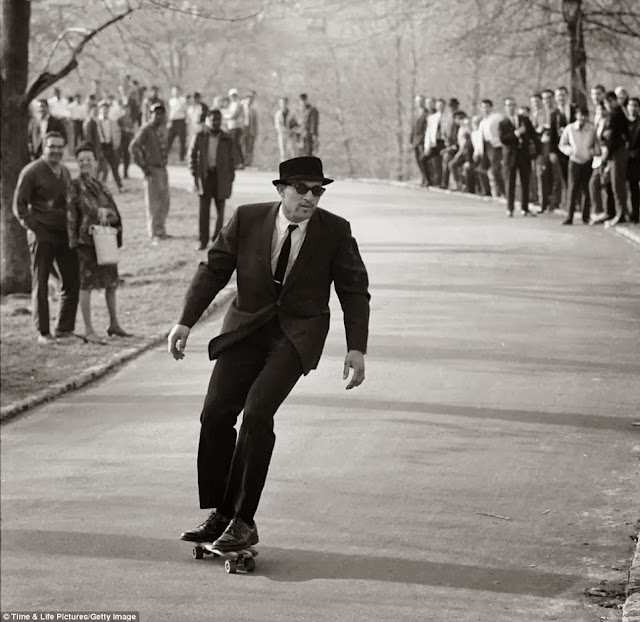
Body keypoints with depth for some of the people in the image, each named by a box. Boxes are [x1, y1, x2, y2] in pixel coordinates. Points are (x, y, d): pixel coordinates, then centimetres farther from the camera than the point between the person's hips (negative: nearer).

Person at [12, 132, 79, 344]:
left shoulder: (65, 171, 14)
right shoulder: (31, 172, -6)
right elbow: (19, 206, -5)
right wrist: (34, 228, -12)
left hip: (65, 234, 6)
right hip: (42, 236, -6)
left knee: (71, 282, 6)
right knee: (40, 284, 0)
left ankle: (64, 328, 17)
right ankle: (43, 332, 5)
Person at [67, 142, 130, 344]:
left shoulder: (101, 186, 12)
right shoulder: (75, 186, -5)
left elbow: (115, 213, 10)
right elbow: (71, 215, -9)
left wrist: (106, 212, -13)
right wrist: (73, 241, -15)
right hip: (87, 241, -7)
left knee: (111, 282, 15)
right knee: (86, 284, -2)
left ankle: (114, 324, 28)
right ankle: (88, 331, 1)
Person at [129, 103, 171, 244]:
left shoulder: (162, 129, 11)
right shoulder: (146, 130, -13)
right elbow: (133, 147, -18)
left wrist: (165, 160, 14)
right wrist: (143, 166, -17)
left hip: (163, 168, 8)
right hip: (152, 169, -8)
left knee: (165, 201, 12)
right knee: (153, 203, -3)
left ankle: (161, 230, 25)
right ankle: (154, 234, 3)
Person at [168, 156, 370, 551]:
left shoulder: (335, 231, -5)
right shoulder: (248, 220, -2)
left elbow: (354, 291, 2)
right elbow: (214, 270, 4)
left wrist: (357, 348, -7)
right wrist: (186, 322, -3)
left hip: (297, 335, -3)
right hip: (247, 327, 3)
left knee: (257, 412, -20)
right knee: (216, 413, -6)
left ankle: (244, 521, -12)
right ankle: (220, 514, 9)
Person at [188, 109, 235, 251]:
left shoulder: (227, 140, 4)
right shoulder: (199, 137, 3)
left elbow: (231, 160, 8)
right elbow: (192, 155, 8)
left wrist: (231, 179, 4)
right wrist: (194, 174, 0)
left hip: (221, 177, 1)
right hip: (204, 176, -1)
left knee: (220, 210, 4)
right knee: (204, 210, -2)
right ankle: (203, 241, 4)